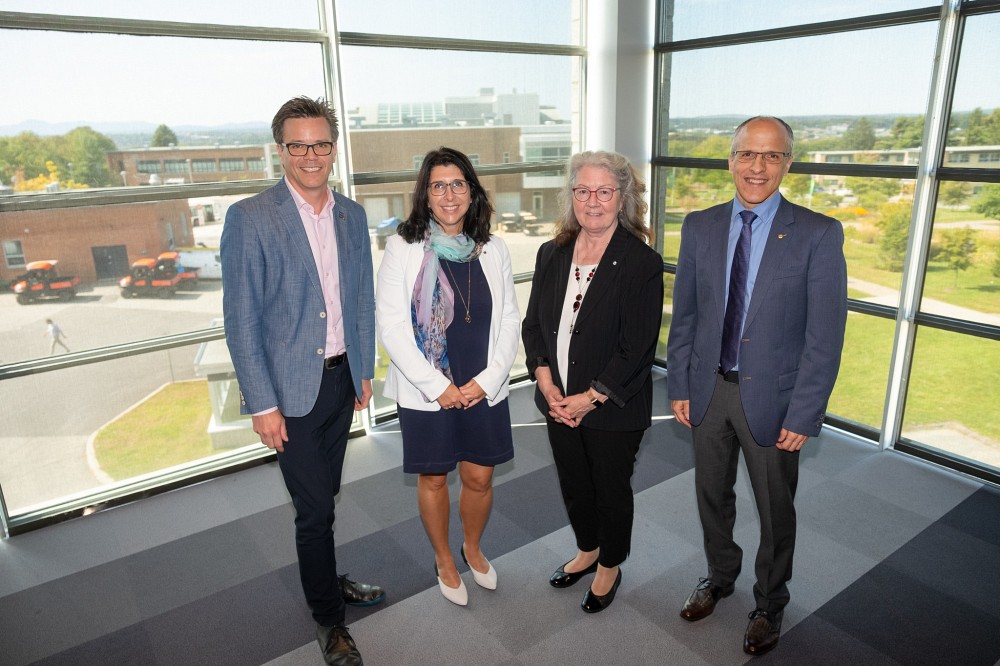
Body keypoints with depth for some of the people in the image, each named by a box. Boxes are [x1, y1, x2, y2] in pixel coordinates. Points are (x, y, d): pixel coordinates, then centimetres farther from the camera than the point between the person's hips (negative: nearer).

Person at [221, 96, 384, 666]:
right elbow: (242, 320, -12)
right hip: (292, 386, -5)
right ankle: (328, 617, 26)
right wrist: (263, 405, -13)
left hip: (342, 377, 5)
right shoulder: (250, 218, -12)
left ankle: (326, 580, 42)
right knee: (314, 508, 4)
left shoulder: (352, 215, 5)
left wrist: (365, 370, 12)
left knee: (325, 496, 19)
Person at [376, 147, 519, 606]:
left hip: (483, 390, 3)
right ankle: (444, 560, 39)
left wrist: (488, 379, -8)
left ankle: (472, 547, 43)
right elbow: (390, 326, -11)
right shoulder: (403, 248, -8)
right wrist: (437, 385, -14)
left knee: (479, 478, 13)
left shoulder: (493, 250, 2)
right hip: (426, 392, -2)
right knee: (433, 479, 13)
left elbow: (509, 320, 3)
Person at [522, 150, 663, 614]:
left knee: (611, 489, 15)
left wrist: (591, 398, -18)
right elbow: (533, 323, 4)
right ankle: (587, 550, 49)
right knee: (573, 483, 22)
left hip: (613, 407, -5)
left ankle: (610, 567, 41)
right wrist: (546, 381, -8)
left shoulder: (642, 263, -15)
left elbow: (637, 348, -17)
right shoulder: (552, 254, 2)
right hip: (559, 402, 5)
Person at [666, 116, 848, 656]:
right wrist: (679, 385, 2)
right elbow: (683, 314, 3)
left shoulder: (818, 235, -12)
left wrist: (804, 416, -14)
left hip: (772, 396, -3)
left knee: (775, 510, 16)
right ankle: (719, 576, 48)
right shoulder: (699, 227, -1)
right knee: (712, 495, 21)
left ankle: (769, 603, 41)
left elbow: (825, 336, -12)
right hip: (709, 389, 3)